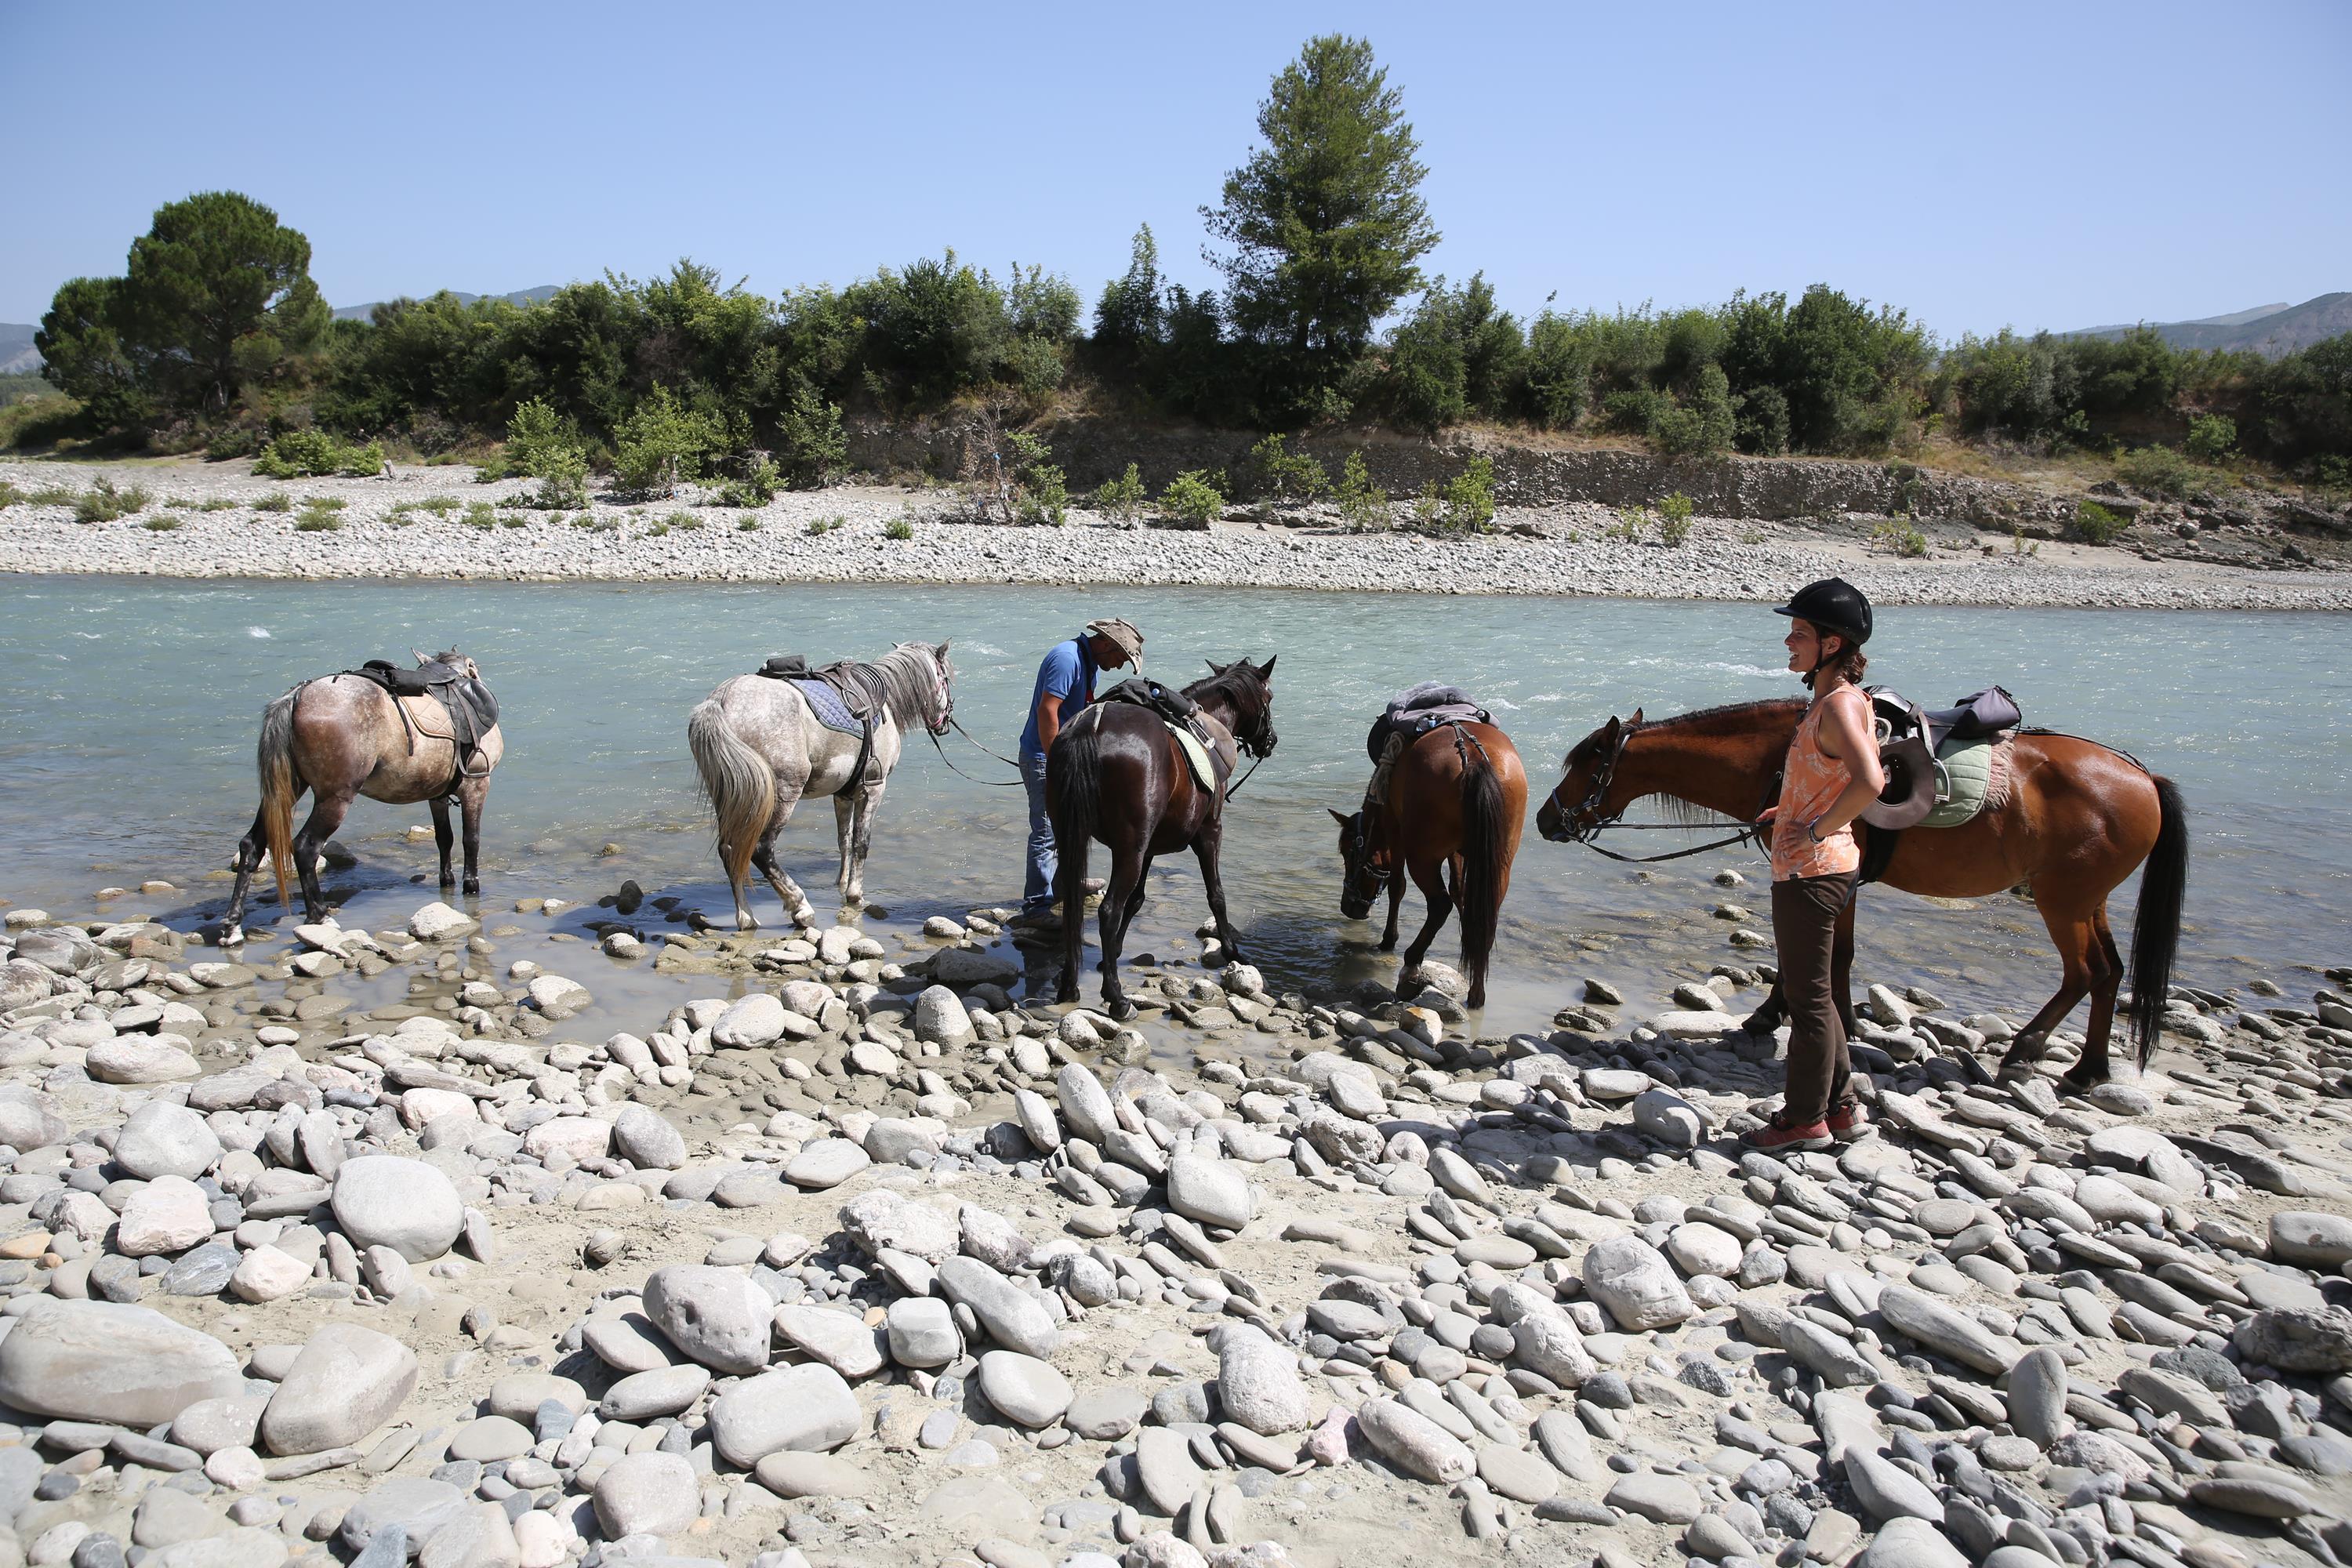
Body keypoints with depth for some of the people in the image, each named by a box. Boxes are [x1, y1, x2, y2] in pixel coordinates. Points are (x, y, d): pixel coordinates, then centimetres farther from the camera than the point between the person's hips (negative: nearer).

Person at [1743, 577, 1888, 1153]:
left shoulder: (1837, 705, -21)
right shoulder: (1844, 698, 9)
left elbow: (1869, 782, -37)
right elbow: (1868, 771, 23)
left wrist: (1819, 827, -24)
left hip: (1811, 868, -10)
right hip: (1811, 866, 10)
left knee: (1807, 994, 3)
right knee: (1811, 991, 20)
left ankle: (1806, 1120, 16)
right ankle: (1840, 1107, 31)